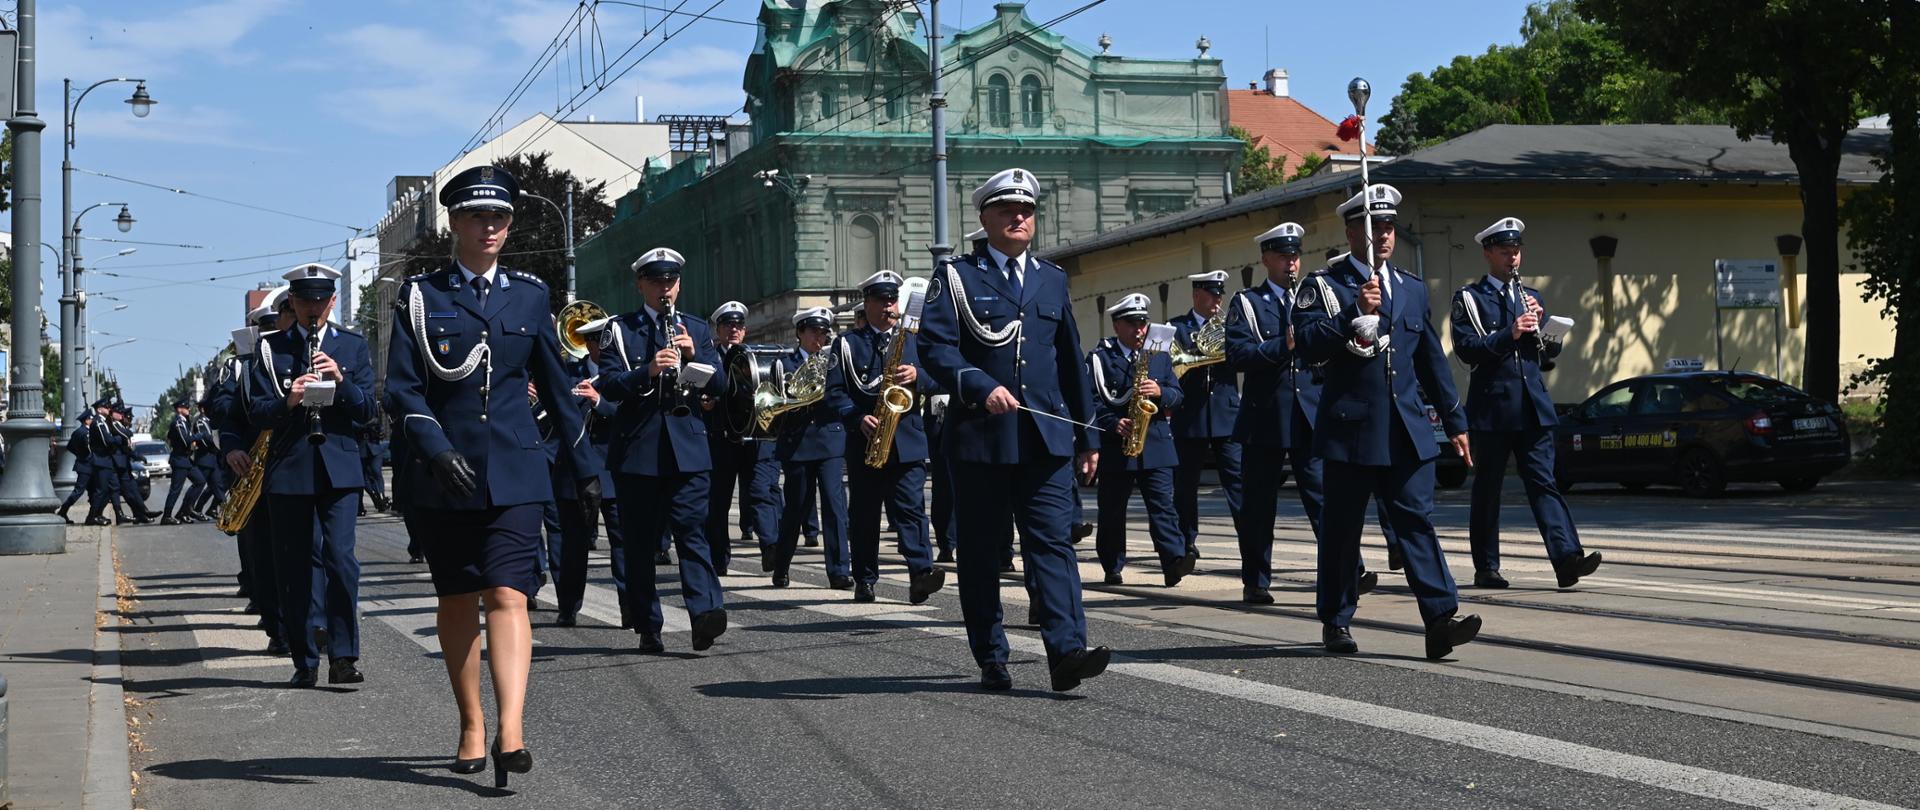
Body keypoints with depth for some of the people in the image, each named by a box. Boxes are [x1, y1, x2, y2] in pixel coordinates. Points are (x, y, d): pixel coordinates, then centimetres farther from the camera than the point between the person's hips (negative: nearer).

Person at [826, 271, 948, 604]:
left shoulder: (913, 340, 16)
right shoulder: (847, 344, 8)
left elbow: (939, 380, 8)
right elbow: (835, 391, -1)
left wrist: (918, 377, -14)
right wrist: (858, 418, -17)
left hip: (907, 442, 0)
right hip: (864, 442, 0)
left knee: (911, 508, -11)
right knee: (864, 514, 4)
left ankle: (921, 573, -21)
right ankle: (864, 580, 12)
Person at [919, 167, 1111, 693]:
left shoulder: (1052, 280, 17)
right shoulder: (956, 277, 5)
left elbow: (1072, 361, 19)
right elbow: (934, 346, -7)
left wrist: (1087, 435, 17)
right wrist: (981, 387, -22)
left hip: (1046, 436, 2)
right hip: (980, 435, -2)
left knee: (1053, 539, -9)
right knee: (982, 550, 3)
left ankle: (1066, 651, -18)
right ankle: (991, 660, 12)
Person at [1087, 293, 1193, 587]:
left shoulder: (1159, 356, 16)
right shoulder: (1100, 358, 3)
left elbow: (1178, 395, 11)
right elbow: (1092, 400, -7)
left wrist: (1160, 392, -11)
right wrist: (1114, 424, -21)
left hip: (1156, 444, 2)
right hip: (1115, 446, -2)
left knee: (1163, 505, -8)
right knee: (1112, 510, 5)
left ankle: (1175, 562, -17)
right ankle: (1113, 568, 14)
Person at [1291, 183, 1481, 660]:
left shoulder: (1412, 289, 16)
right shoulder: (1324, 285, 2)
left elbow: (1432, 360, 19)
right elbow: (1307, 344, -12)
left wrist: (1456, 422, 16)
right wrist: (1355, 312, -20)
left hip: (1406, 433, 3)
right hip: (1351, 429, -3)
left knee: (1417, 521, -5)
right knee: (1342, 528, 4)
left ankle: (1440, 619, -13)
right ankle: (1335, 621, 17)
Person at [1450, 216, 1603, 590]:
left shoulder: (1530, 296, 19)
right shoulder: (1469, 298, 2)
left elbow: (1552, 350, 16)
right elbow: (1466, 349, -10)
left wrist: (1539, 325, -4)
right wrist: (1510, 334, -20)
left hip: (1533, 405, 4)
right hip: (1492, 404, -4)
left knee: (1543, 481, -4)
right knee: (1487, 486, 3)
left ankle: (1567, 558, -15)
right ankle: (1486, 568, 10)